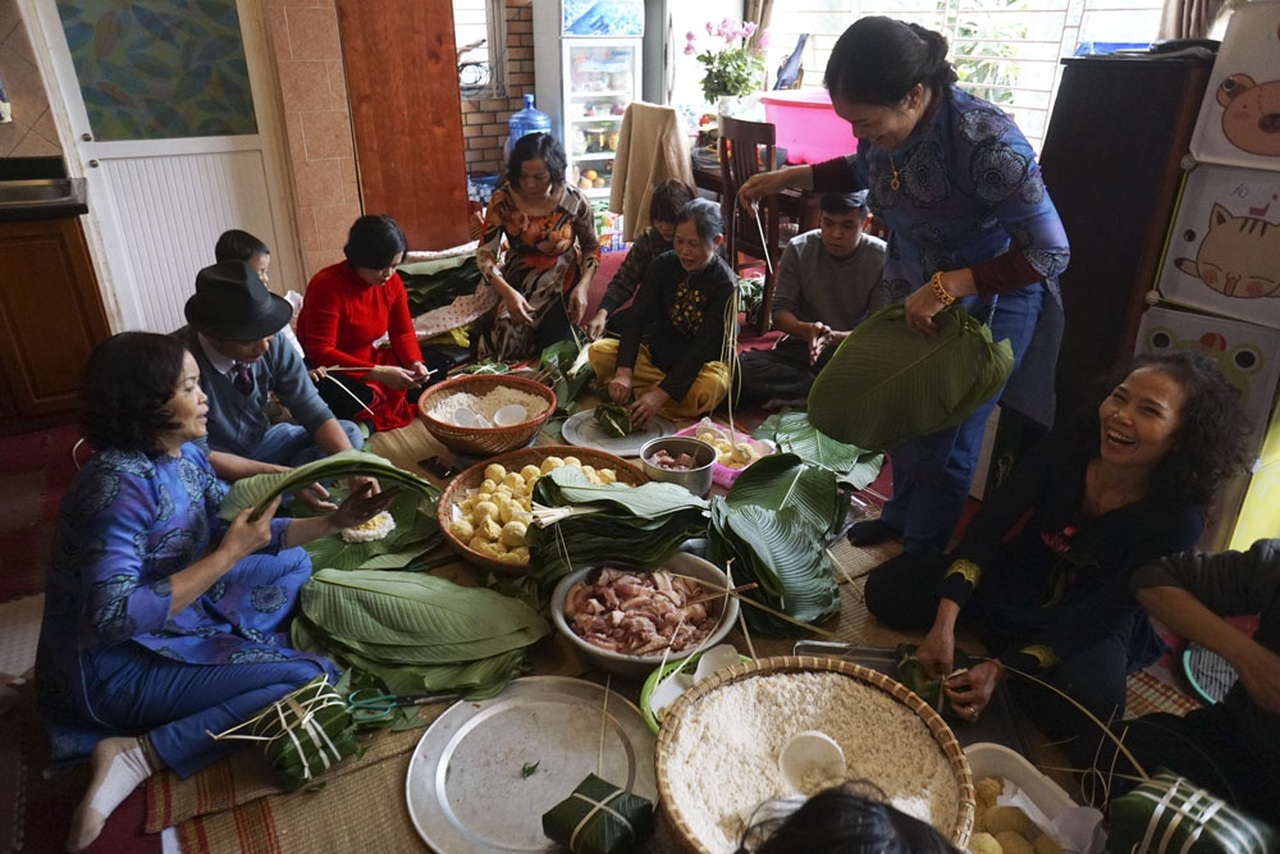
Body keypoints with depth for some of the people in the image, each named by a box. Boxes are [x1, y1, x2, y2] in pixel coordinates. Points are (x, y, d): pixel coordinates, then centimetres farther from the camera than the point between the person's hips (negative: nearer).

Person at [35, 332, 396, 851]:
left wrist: (334, 522, -5)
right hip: (115, 667, -9)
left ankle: (238, 661, 1)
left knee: (294, 563, 17)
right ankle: (141, 752, -10)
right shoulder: (122, 484, -28)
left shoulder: (183, 455, -3)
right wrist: (227, 556, -28)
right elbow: (111, 616, -33)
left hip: (177, 616, 9)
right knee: (312, 679, -15)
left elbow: (236, 533, 6)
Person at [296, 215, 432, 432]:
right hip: (330, 370, -7)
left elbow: (403, 332, 3)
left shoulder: (392, 281, -4)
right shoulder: (327, 285, -23)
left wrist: (415, 363, -19)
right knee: (356, 398, -41)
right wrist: (378, 373, -38)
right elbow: (321, 352, -29)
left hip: (371, 360, 8)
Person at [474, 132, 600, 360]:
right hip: (517, 283, 1)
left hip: (562, 285, 0)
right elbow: (485, 253, -13)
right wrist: (507, 292, -30)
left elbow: (592, 247, -1)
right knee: (506, 342, -13)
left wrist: (583, 286, -18)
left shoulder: (575, 201, -16)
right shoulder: (502, 200, -15)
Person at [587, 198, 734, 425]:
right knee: (599, 351, -19)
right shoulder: (665, 265, -6)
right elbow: (636, 317, -15)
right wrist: (624, 372, -33)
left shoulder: (725, 284, -18)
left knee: (711, 386, -39)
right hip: (657, 350, 4)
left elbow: (704, 347, -25)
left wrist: (660, 394, -37)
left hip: (703, 363, -4)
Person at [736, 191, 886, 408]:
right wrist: (806, 330, -28)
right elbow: (780, 311, -5)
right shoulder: (799, 249, -5)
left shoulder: (882, 258, -9)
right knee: (743, 365, -26)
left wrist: (833, 338, -31)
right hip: (801, 345, 2)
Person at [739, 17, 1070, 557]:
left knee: (942, 444, 6)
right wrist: (788, 178, 0)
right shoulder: (887, 124, -13)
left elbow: (1050, 252, -27)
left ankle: (922, 558, 30)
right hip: (912, 298, 7)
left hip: (985, 305, -6)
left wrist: (946, 285, -33)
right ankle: (901, 515, 45)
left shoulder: (986, 142, -33)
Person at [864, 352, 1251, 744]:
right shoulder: (1069, 447, -19)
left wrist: (1001, 668, -34)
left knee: (1088, 705, -32)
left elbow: (1103, 614, -24)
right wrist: (944, 624, -33)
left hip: (1087, 625, 0)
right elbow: (987, 527, -22)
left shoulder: (1178, 518, -23)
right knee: (887, 590, -16)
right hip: (1014, 581, 1)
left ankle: (996, 642, -3)